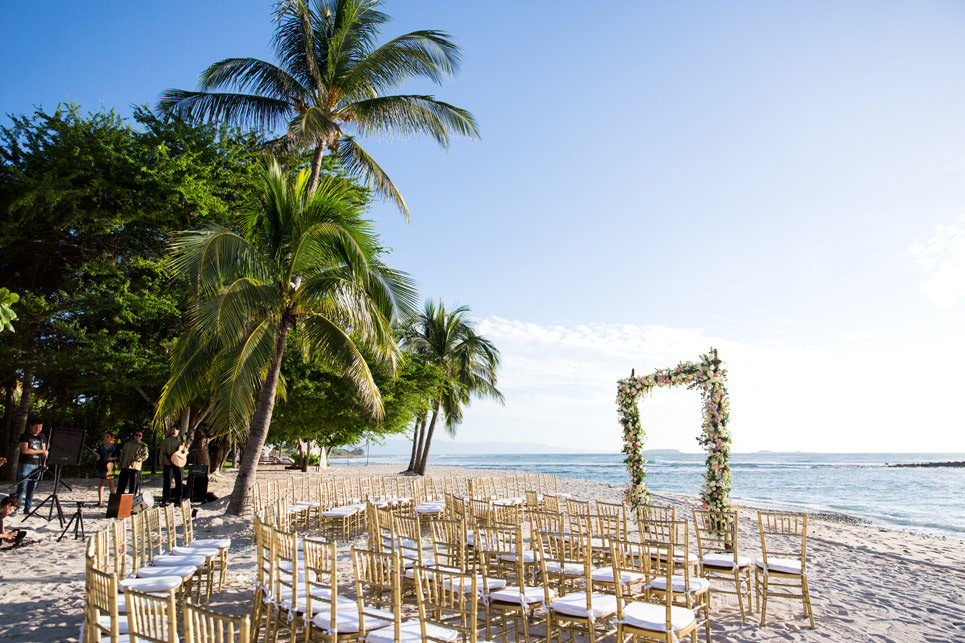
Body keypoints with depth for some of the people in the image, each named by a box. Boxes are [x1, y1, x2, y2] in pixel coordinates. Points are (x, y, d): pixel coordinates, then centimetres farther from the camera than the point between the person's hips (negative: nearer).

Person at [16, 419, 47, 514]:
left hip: (37, 465, 5)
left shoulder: (42, 437, 14)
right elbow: (25, 450, -14)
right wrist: (40, 451, -10)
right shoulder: (24, 436, -2)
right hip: (25, 464, -5)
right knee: (22, 487, -9)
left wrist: (43, 463, 2)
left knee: (32, 488, 4)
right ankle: (15, 508, -5)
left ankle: (27, 509, 9)